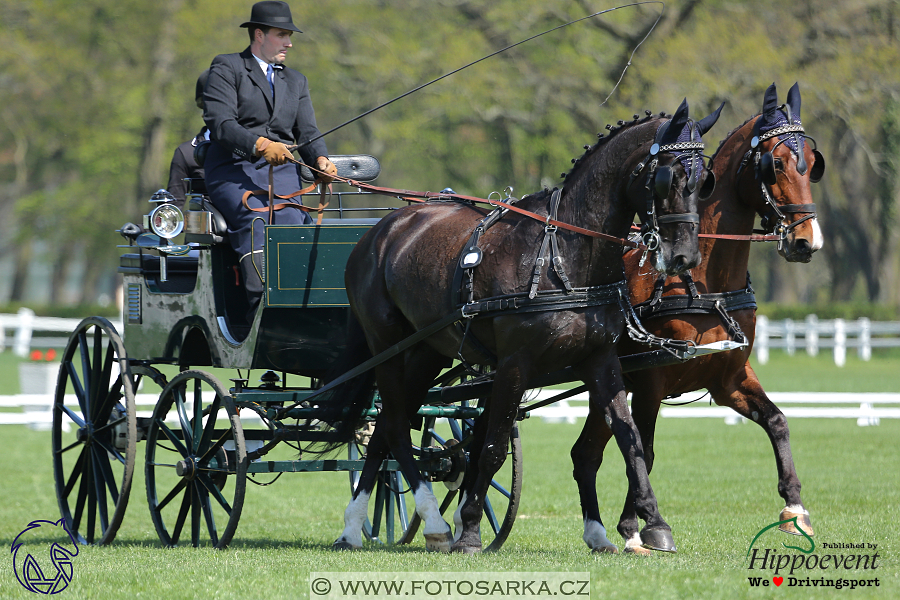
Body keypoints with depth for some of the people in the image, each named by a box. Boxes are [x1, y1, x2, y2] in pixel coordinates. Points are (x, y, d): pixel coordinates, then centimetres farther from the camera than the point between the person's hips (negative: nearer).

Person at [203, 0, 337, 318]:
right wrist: (259, 145, -25)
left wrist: (321, 160, -8)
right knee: (253, 219, -33)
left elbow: (307, 133, 15)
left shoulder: (296, 82, 26)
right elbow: (219, 122, -9)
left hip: (282, 172, 4)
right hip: (233, 170, -4)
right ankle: (260, 301, -44)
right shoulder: (226, 68, 6)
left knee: (291, 218, -27)